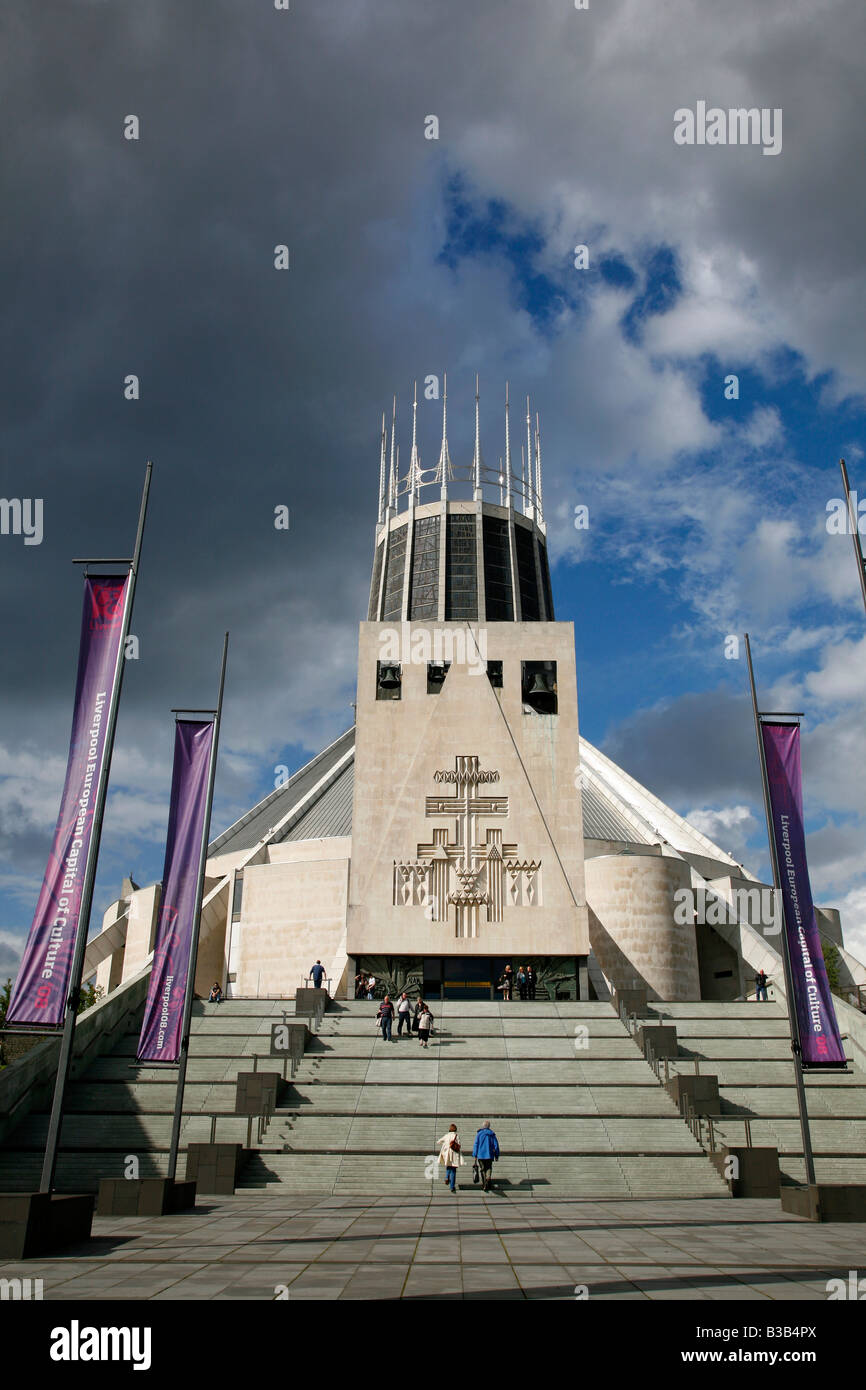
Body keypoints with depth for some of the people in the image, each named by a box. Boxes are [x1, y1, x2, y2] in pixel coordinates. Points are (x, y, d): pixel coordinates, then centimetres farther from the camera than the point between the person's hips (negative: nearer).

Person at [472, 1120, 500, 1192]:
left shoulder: (479, 1134, -3)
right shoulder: (492, 1134, 1)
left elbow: (476, 1145, -5)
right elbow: (496, 1145, 1)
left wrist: (475, 1155, 0)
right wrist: (496, 1155, 8)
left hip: (481, 1155, 0)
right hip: (489, 1155, 0)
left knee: (483, 1170, 11)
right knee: (488, 1168, 10)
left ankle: (484, 1185, 8)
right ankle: (488, 1178, -19)